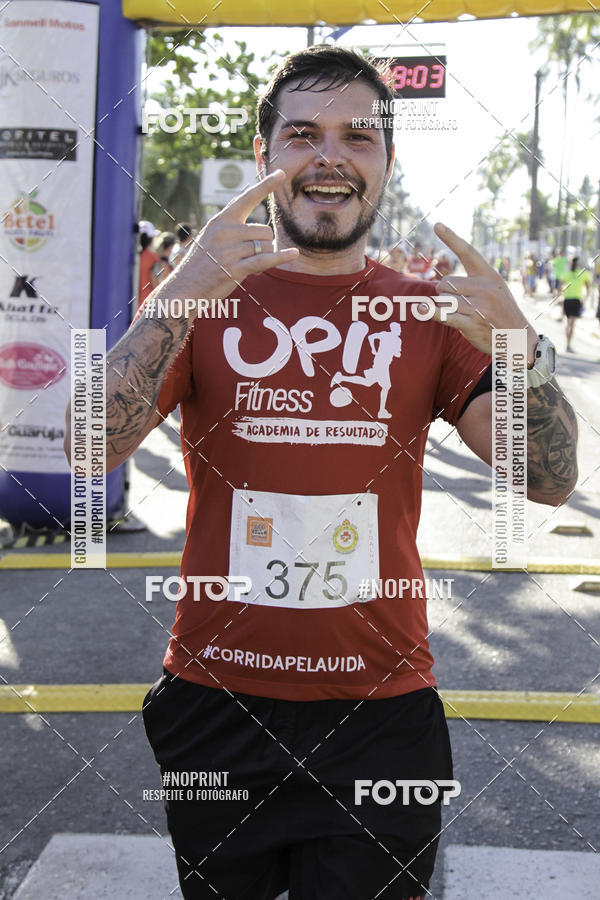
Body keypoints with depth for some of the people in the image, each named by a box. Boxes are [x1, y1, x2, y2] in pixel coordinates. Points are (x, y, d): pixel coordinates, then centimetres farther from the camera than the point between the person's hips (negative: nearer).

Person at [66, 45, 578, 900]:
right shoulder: (205, 300, -1)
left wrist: (519, 345, -23)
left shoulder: (428, 314, 2)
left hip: (382, 709, 0)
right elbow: (91, 448, -14)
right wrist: (178, 300, -27)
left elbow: (551, 482, -5)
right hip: (215, 699, 1)